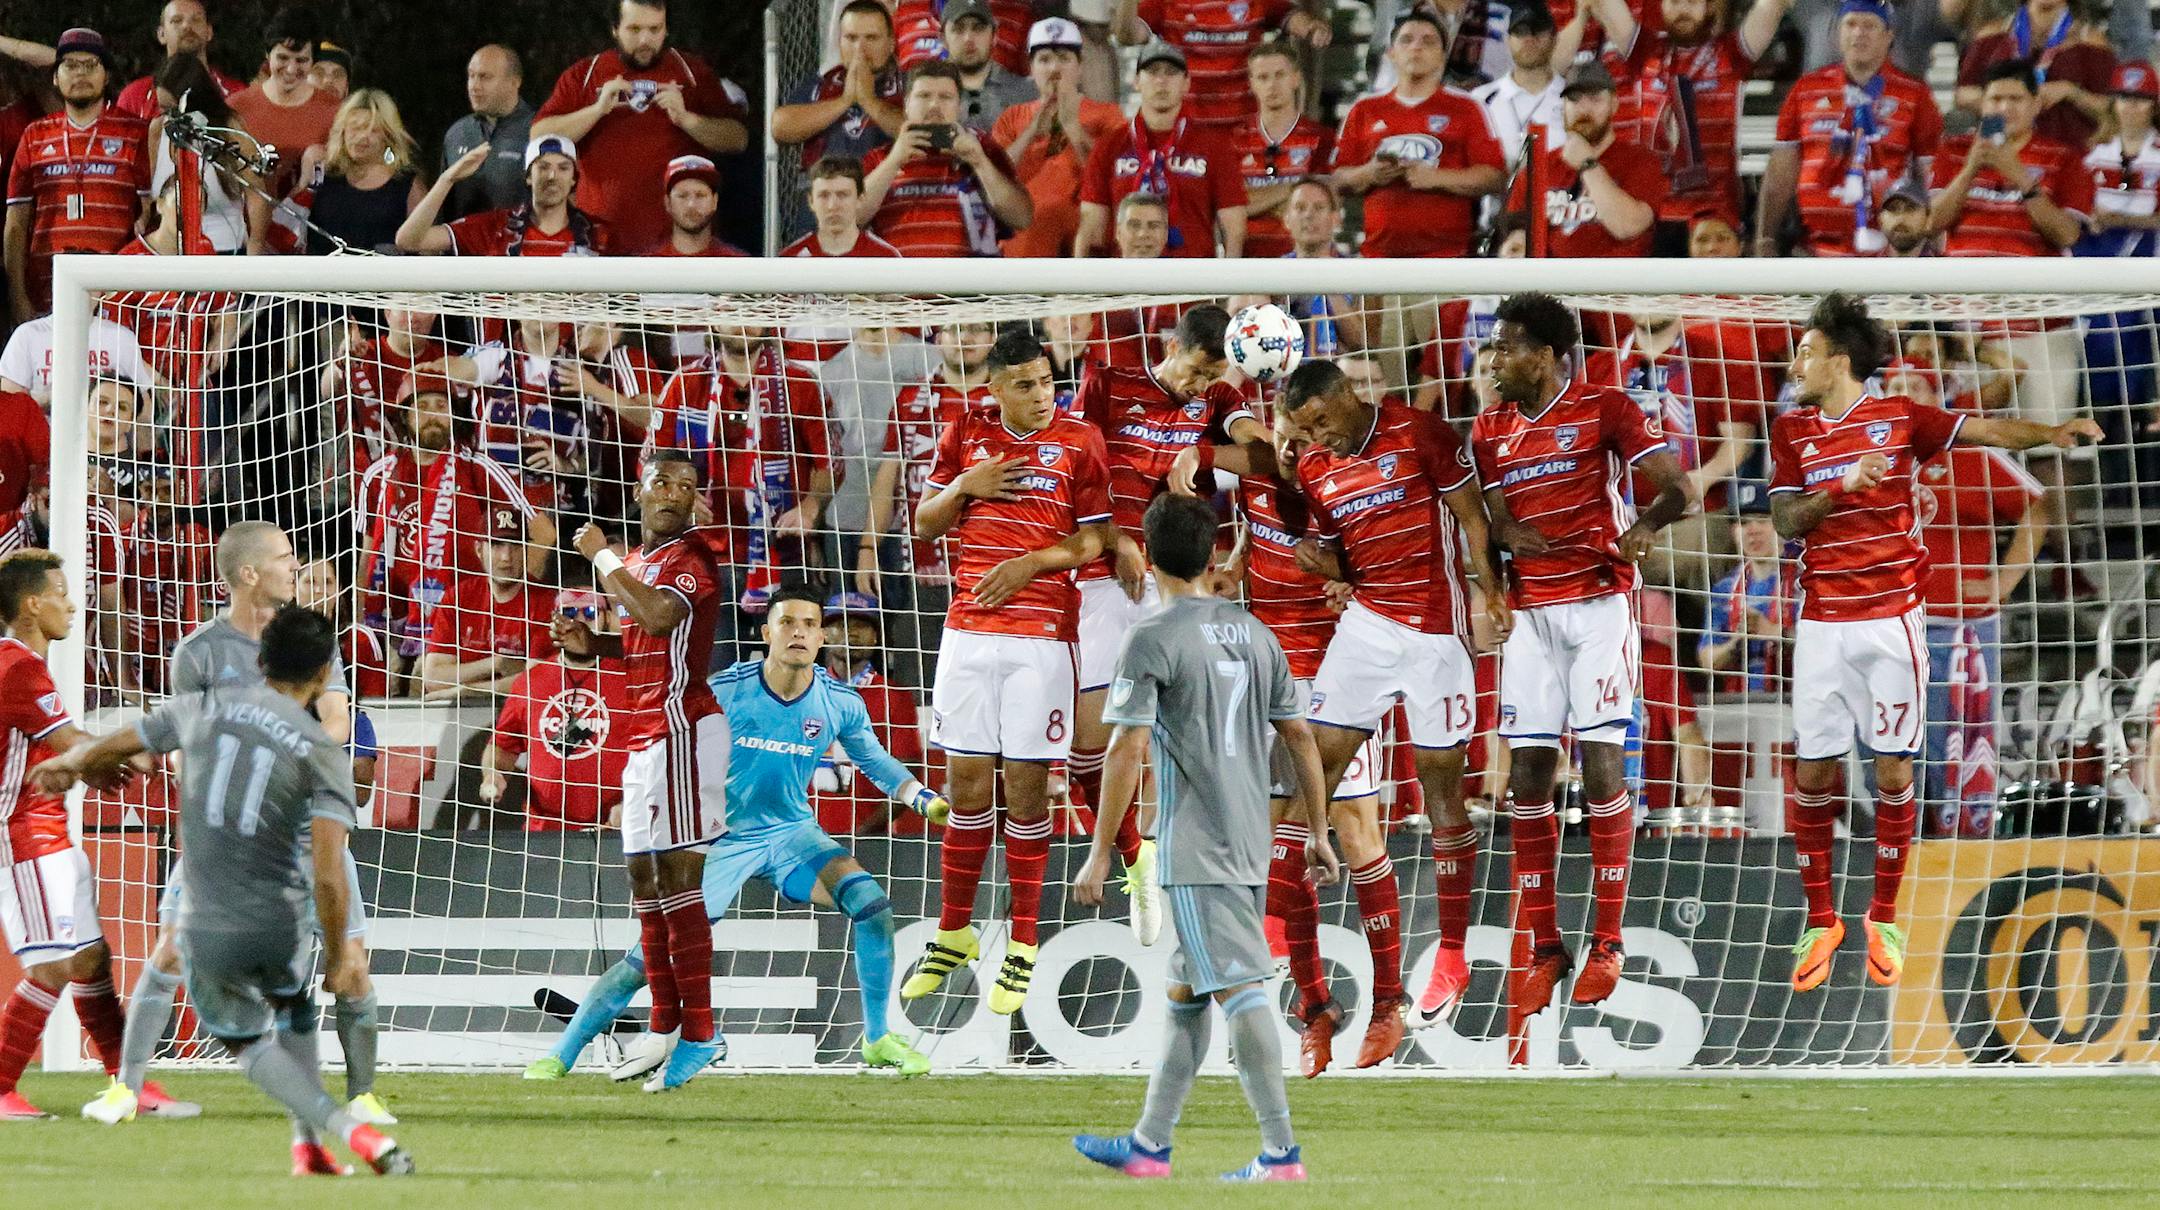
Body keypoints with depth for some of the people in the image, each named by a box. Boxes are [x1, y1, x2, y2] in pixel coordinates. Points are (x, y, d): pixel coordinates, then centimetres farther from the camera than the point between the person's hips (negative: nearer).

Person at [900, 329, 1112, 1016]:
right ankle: (953, 934, 15)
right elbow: (925, 524, 13)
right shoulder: (965, 436, 8)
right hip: (968, 628, 2)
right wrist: (965, 488, -6)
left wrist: (1034, 561, -13)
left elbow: (1095, 540, 2)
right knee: (967, 779, 3)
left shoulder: (1079, 444, 1)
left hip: (1043, 632, -2)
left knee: (1026, 782, -1)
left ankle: (1022, 946, 6)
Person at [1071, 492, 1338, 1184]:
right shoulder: (1253, 634, 12)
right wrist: (1318, 833, 21)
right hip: (1250, 843, 8)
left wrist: (1101, 854, -11)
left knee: (1238, 989, -11)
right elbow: (1299, 737, 15)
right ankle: (1149, 1145, 21)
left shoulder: (1154, 641, -9)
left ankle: (1281, 1152, -16)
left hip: (1195, 849, -8)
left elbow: (1129, 749, -14)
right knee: (1185, 990, 15)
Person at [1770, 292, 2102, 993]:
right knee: (1814, 771, -1)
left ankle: (1884, 920, 9)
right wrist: (1842, 488, -17)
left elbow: (1986, 431, -3)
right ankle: (1820, 922, 10)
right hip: (1822, 623, 2)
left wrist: (2050, 433, -20)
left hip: (1891, 616, -2)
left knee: (1893, 771, -2)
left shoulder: (1900, 419, 1)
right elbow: (1786, 523, 0)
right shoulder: (1791, 432, 6)